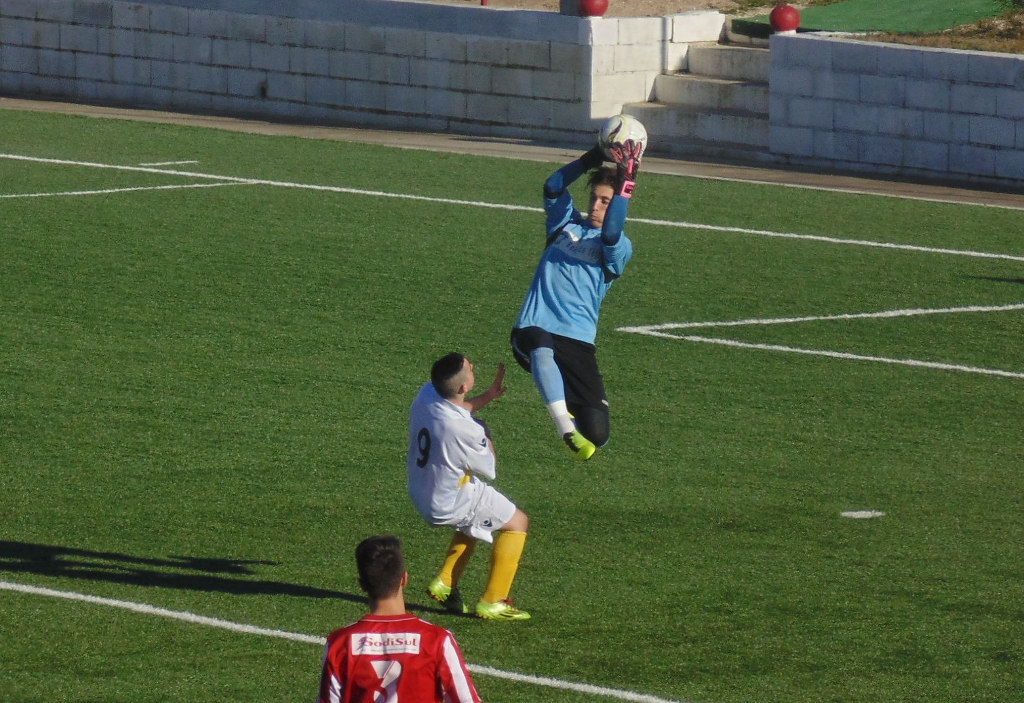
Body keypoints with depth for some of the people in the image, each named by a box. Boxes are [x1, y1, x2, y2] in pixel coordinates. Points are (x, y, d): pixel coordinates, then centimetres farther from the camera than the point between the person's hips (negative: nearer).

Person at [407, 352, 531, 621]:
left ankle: (444, 583, 30)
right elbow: (489, 470, -15)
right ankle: (492, 603, 13)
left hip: (420, 494, 8)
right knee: (517, 523, 12)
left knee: (476, 518, 35)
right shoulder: (463, 430, -35)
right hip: (449, 505, -8)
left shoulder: (427, 394, -14)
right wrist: (485, 435, 0)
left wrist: (488, 395, 6)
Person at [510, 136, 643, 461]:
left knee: (597, 436, -12)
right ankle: (568, 431, -47)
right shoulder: (566, 223, 16)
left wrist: (624, 182, -22)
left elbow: (610, 235, -18)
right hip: (534, 328, 1)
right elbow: (552, 189, -2)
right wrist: (592, 159, -13)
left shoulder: (619, 248, 7)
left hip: (577, 339, -1)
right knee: (541, 351, -42)